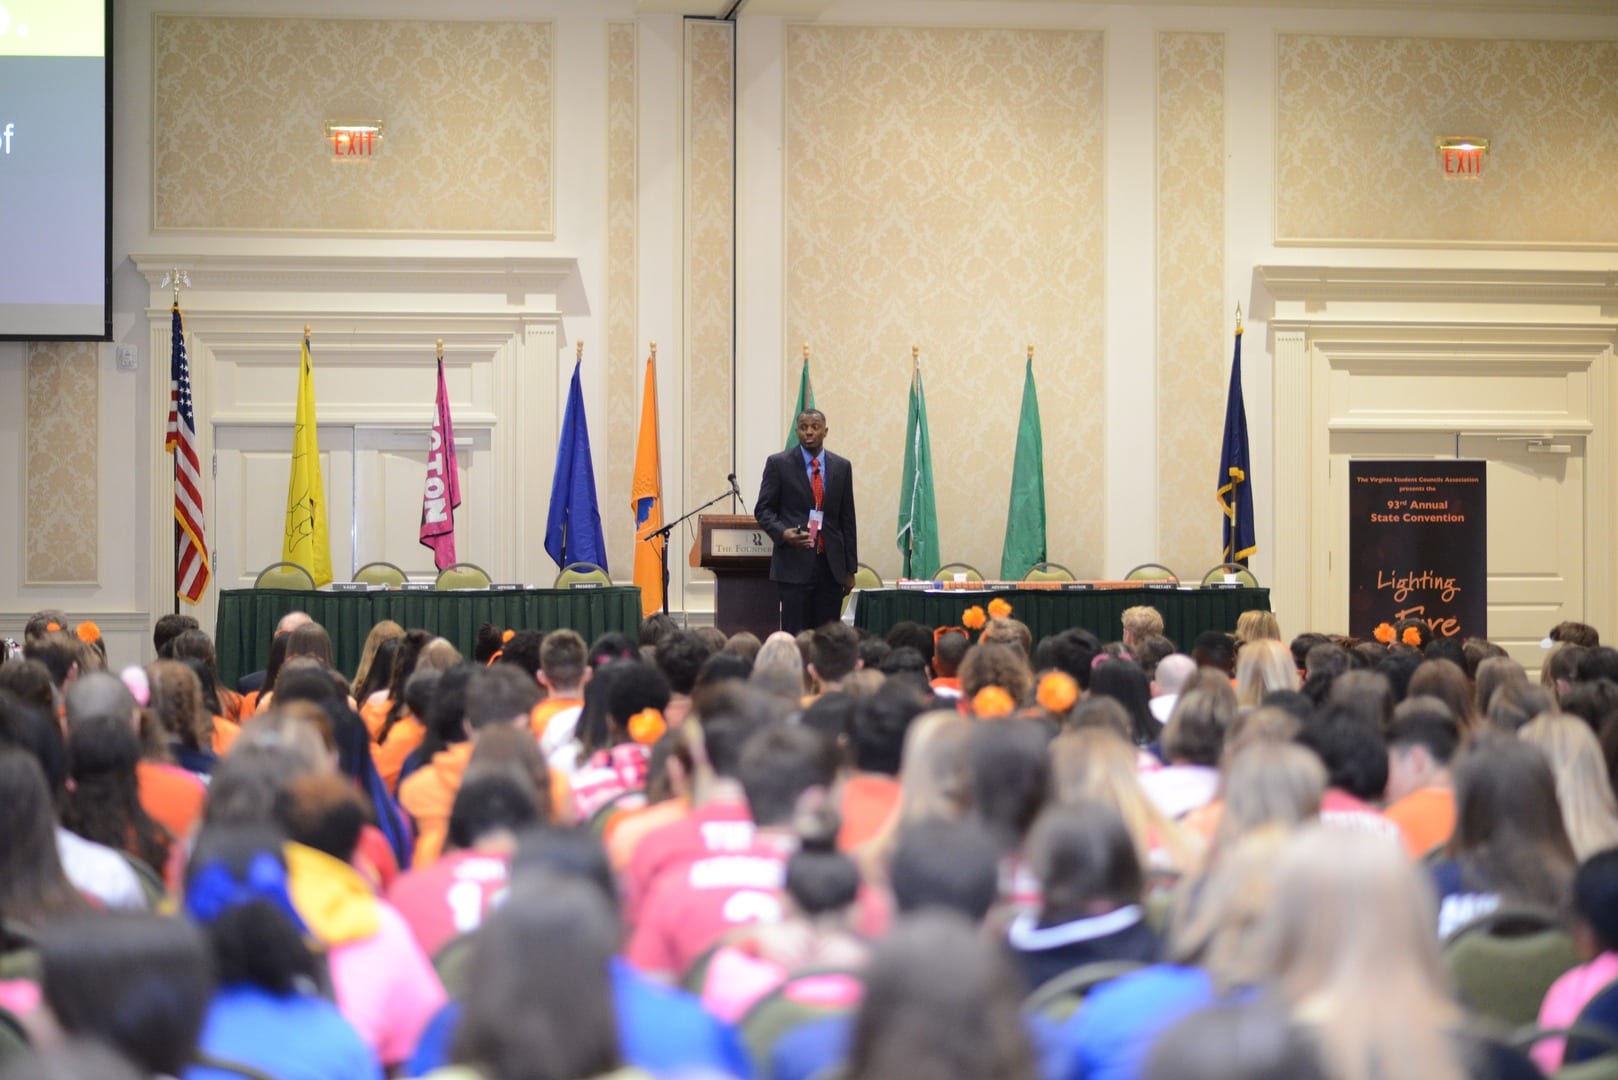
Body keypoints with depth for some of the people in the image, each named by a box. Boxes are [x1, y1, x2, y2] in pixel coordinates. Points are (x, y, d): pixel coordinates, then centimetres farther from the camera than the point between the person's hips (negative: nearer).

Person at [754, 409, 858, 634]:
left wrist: (850, 569, 10)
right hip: (795, 563, -3)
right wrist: (783, 533, -18)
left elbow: (847, 519, 12)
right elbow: (763, 509, 3)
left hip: (831, 565, 3)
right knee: (795, 634, -5)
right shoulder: (778, 464, 2)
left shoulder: (841, 467, 10)